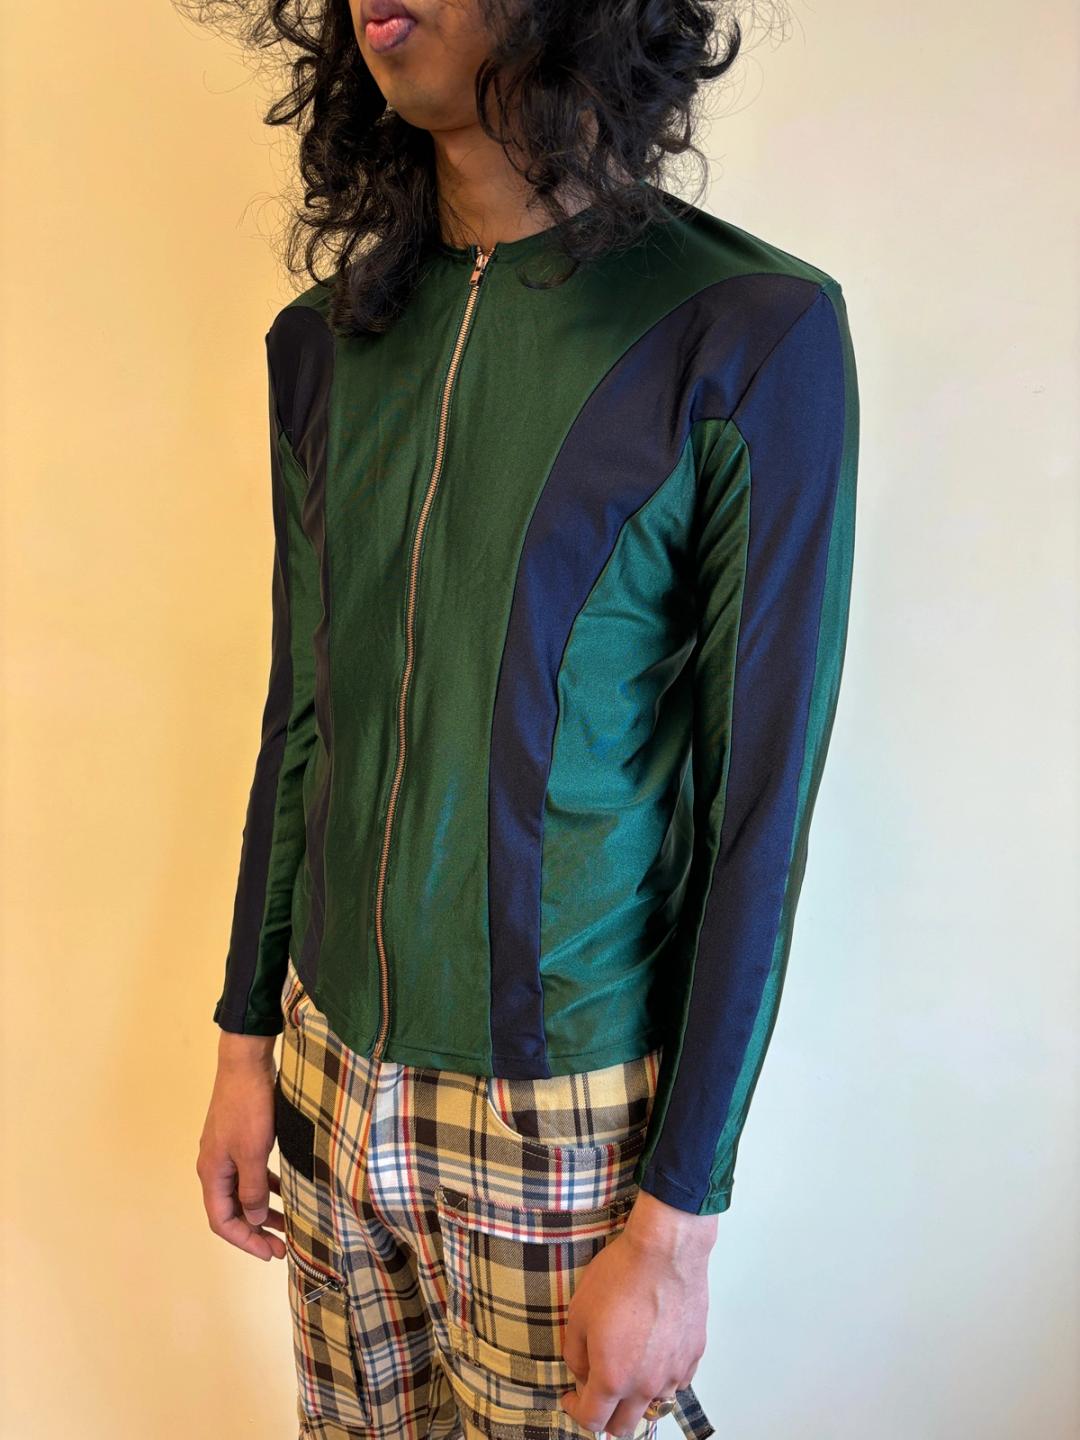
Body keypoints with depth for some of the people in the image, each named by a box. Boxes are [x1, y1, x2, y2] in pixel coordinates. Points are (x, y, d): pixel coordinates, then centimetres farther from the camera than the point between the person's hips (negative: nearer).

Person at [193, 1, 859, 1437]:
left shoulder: (755, 338, -15)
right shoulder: (325, 338, 1)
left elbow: (761, 816, -14)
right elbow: (301, 722, 7)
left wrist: (679, 1222, -10)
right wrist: (246, 1036, 10)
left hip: (569, 1106, -4)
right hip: (334, 1074, 5)